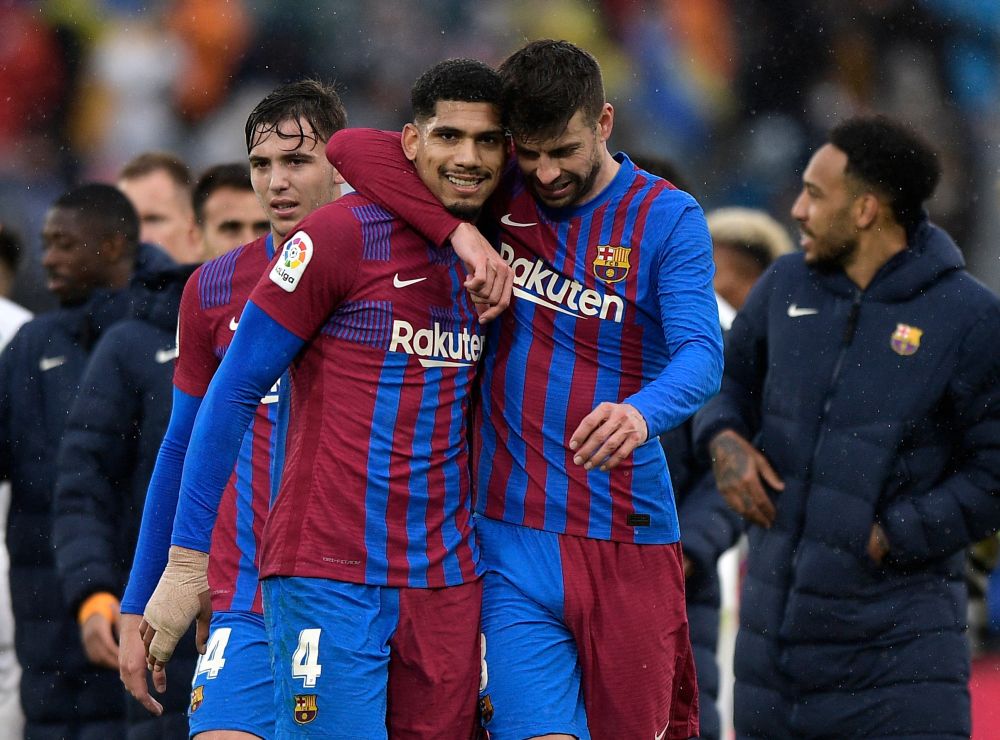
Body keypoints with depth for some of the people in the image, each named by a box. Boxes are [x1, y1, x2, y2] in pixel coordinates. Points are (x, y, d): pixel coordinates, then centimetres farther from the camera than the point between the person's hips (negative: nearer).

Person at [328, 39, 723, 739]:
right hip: (513, 536, 0)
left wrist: (641, 412, -37)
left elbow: (701, 353, -14)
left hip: (627, 542, 0)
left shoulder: (667, 219, -1)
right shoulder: (496, 194, 5)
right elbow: (350, 148, -4)